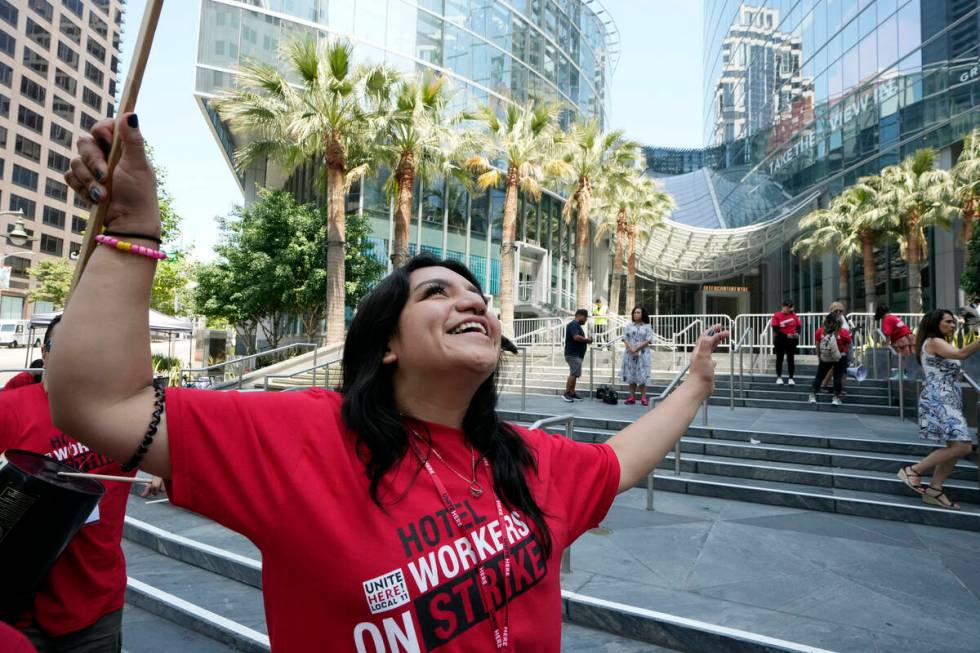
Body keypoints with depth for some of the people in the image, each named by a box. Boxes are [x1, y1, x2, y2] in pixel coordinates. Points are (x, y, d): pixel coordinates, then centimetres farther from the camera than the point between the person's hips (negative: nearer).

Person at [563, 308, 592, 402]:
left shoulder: (577, 325, 20)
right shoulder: (573, 324, -12)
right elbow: (576, 337, -26)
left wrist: (586, 341, 10)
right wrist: (587, 340, -12)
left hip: (577, 354, 11)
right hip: (573, 354, -11)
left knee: (575, 374, 11)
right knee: (574, 373, -15)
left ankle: (572, 393, 15)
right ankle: (566, 393, -14)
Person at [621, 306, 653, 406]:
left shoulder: (647, 327, 3)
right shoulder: (629, 326, 12)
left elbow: (648, 340, -6)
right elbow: (625, 338, 4)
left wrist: (637, 349, -14)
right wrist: (631, 349, -12)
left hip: (642, 354, -3)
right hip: (630, 354, 3)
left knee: (642, 375, -5)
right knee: (630, 375, 3)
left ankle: (643, 397, 0)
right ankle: (632, 396, 8)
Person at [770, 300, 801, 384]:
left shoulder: (794, 315, 2)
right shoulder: (777, 316, -11)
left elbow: (798, 326, 7)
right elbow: (775, 329, -14)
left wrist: (797, 333, -13)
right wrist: (786, 335, -19)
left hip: (791, 340, 3)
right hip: (780, 340, -3)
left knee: (791, 359, 5)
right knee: (779, 358, 9)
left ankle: (791, 378, 13)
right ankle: (779, 377, 20)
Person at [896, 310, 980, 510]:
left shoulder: (941, 345, 24)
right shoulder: (934, 342, -8)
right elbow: (961, 354, -26)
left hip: (948, 401, 10)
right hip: (938, 400, -10)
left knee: (955, 447, 5)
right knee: (962, 446, -17)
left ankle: (933, 490, 8)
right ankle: (913, 470, -8)